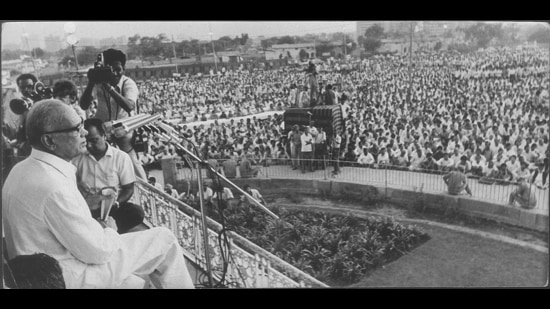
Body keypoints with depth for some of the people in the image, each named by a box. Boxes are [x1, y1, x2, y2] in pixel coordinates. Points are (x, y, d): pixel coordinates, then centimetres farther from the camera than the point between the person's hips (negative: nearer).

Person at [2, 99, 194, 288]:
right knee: (164, 240, -1)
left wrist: (98, 228, 3)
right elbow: (96, 252, -23)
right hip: (71, 279, -9)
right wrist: (109, 231, -2)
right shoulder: (53, 187, -30)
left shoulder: (22, 170, 2)